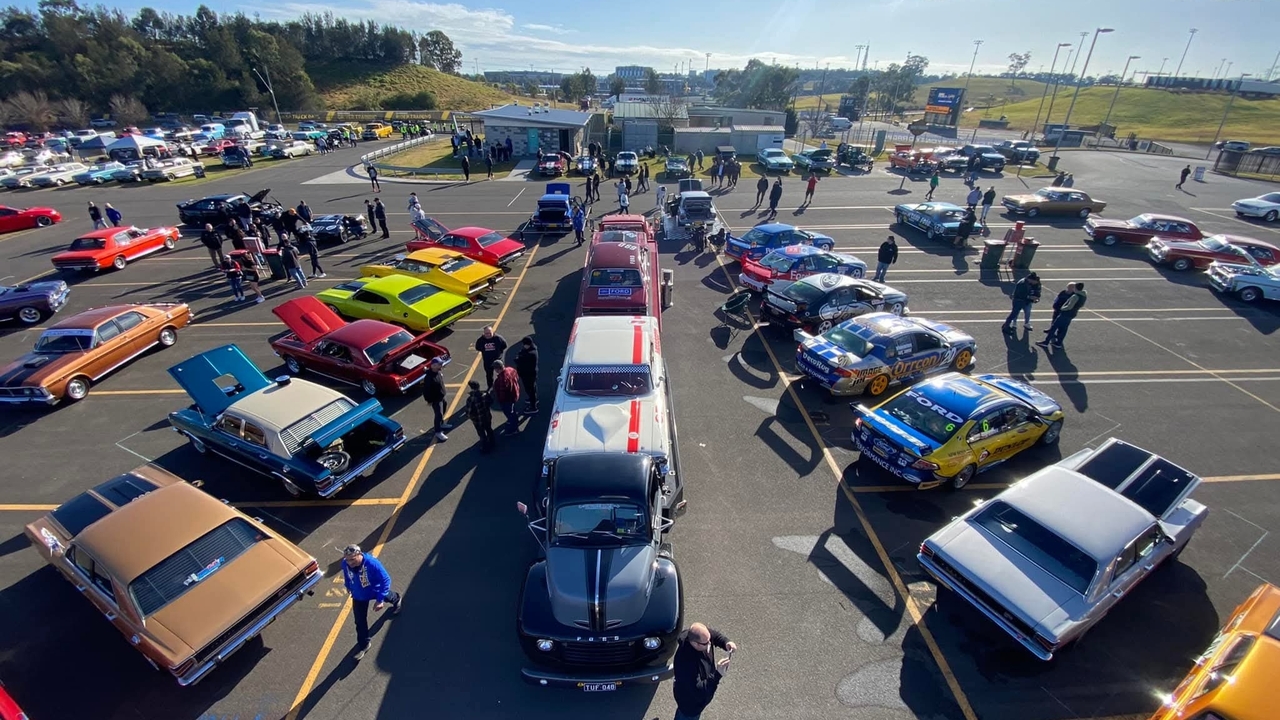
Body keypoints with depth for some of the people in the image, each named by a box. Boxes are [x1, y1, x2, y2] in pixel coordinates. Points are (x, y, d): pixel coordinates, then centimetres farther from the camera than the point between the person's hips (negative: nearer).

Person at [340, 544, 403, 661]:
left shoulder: (372, 563, -43)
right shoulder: (345, 564, -30)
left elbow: (385, 580, -32)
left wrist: (380, 600, -32)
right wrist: (348, 586, 16)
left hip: (375, 591, -2)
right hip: (359, 596, 2)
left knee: (387, 597, 31)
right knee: (360, 621, 10)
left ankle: (397, 600, 68)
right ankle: (363, 644, 33)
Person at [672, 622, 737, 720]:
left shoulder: (698, 635, -26)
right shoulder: (686, 663, -46)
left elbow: (715, 634, -5)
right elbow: (698, 691, -40)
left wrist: (726, 642, -26)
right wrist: (717, 674, -49)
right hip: (690, 701, -7)